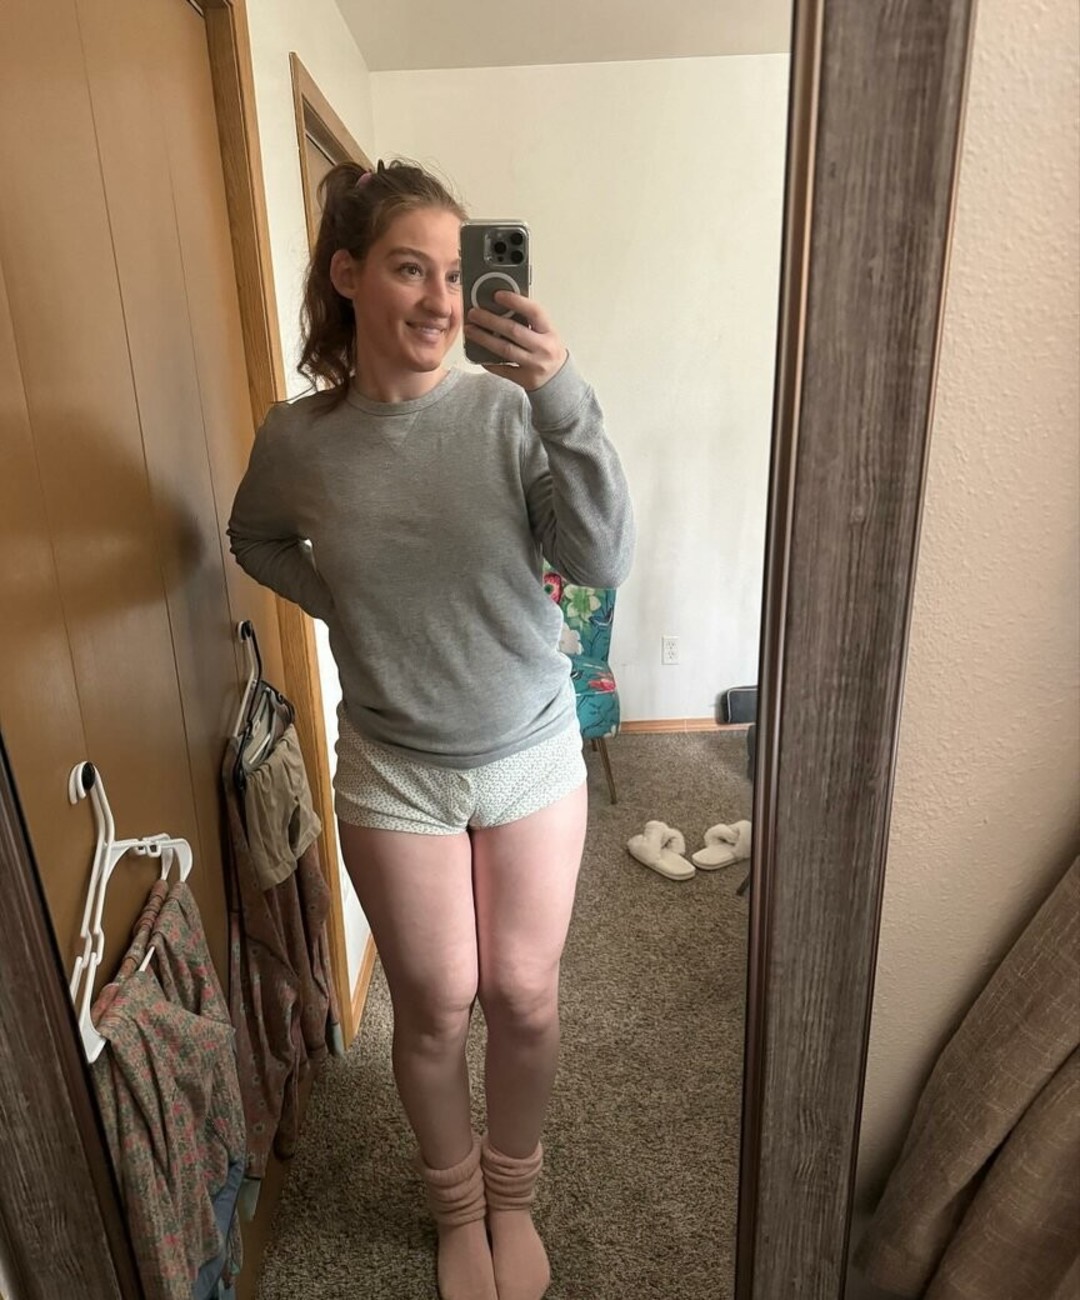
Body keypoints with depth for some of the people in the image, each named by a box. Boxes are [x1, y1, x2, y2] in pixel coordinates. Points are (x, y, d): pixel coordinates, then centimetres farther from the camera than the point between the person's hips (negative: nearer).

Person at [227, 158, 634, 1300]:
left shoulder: (509, 411, -11)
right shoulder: (297, 438, -6)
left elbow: (602, 562, -21)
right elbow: (255, 540, 14)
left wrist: (564, 400, -32)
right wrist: (337, 603, -3)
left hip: (533, 758, 0)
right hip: (395, 776, 1)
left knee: (524, 998, 14)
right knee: (435, 1010, 15)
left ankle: (512, 1195, 46)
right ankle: (456, 1208, 46)